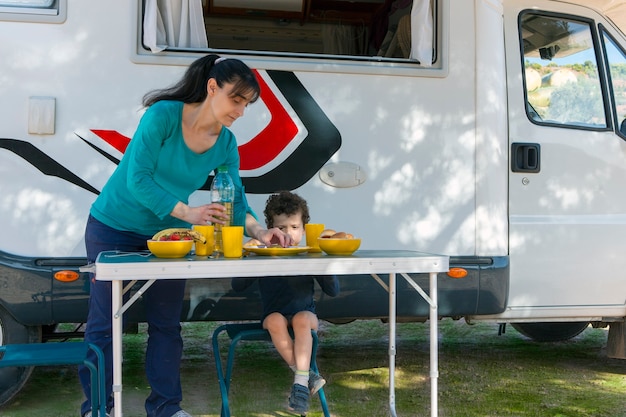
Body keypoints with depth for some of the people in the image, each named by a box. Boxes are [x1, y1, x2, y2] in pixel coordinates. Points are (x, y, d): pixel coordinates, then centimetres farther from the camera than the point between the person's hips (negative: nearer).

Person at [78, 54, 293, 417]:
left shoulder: (226, 145, -5)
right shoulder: (163, 115, -22)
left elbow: (235, 200, -7)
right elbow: (137, 179, -26)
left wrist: (259, 231, -25)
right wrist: (187, 212, -34)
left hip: (167, 233, 5)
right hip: (115, 228, -5)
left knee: (166, 324, 8)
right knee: (105, 322, 2)